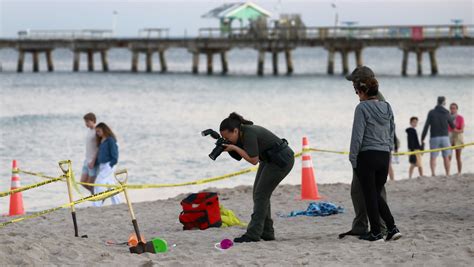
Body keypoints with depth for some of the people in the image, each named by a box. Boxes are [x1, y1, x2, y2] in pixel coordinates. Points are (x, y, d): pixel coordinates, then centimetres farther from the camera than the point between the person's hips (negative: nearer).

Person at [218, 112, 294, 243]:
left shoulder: (249, 134, -27)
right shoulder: (242, 133, -1)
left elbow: (253, 160, -27)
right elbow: (239, 156, 7)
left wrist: (234, 148, -24)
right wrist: (227, 148, -10)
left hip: (282, 160, -10)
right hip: (269, 159, 10)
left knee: (261, 194, -12)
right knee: (258, 193, 8)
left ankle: (253, 234, -13)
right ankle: (267, 232, 11)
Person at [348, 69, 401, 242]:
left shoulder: (362, 108, -11)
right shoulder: (387, 108, 9)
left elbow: (357, 136, -13)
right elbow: (392, 133, 14)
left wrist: (353, 159, -6)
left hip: (367, 156, -6)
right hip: (384, 156, 6)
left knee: (370, 196, 3)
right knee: (377, 194, 16)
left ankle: (376, 232, 5)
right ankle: (392, 228, 6)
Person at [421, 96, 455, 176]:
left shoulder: (431, 113, -3)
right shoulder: (446, 113, 0)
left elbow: (426, 126, -7)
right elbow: (453, 126, 11)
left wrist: (422, 138, -4)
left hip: (434, 138, -1)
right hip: (444, 137, 1)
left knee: (433, 157, 0)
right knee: (446, 157, 8)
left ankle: (433, 173, -17)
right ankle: (447, 174, 6)